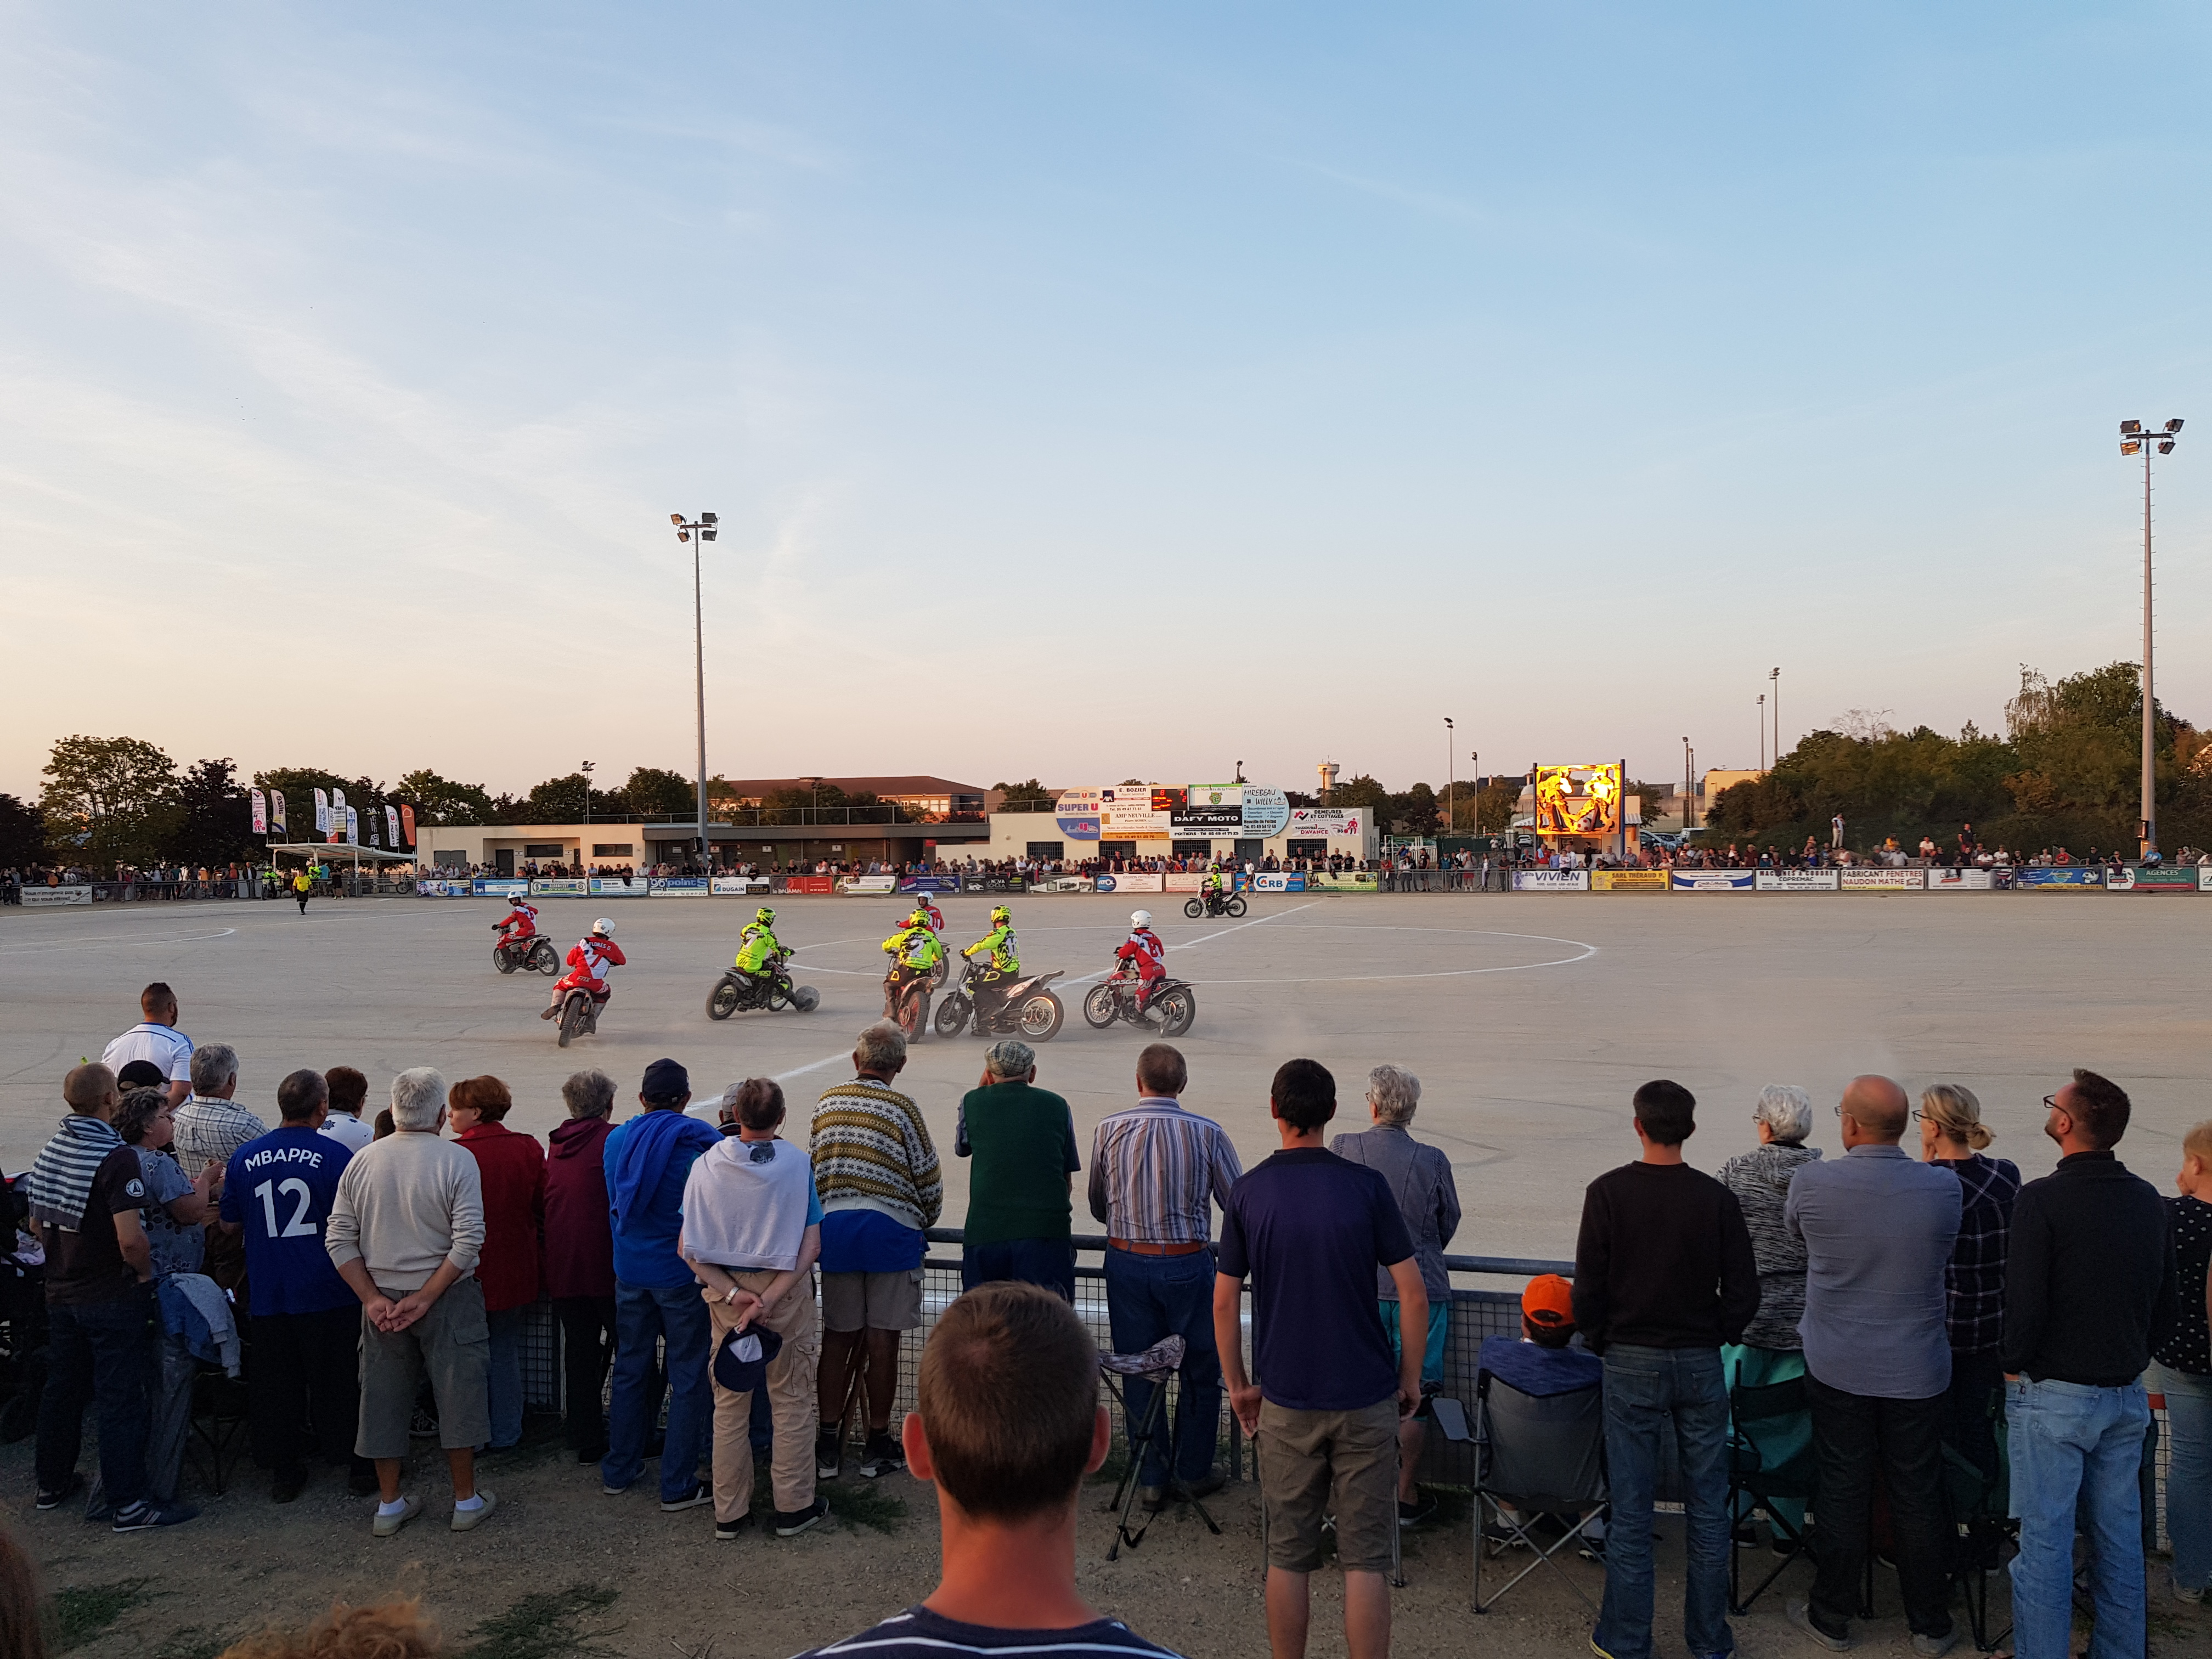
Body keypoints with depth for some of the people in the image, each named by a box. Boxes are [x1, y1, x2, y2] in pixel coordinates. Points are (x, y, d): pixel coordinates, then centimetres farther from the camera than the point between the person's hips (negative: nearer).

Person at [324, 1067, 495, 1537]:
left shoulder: (361, 1162, 0)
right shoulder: (456, 1161, -13)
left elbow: (338, 1240, -1)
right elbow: (468, 1240, -19)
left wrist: (373, 1298, -2)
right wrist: (426, 1297, -13)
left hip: (382, 1299, 4)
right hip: (447, 1298, -4)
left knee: (384, 1397, 15)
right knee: (457, 1394, 8)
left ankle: (389, 1504, 25)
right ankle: (466, 1501, 17)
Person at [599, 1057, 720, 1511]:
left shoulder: (616, 1140, 0)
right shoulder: (700, 1142, -15)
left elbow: (613, 1206, 12)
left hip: (630, 1272, 5)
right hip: (683, 1273, -5)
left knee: (631, 1369, 19)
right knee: (689, 1377, 5)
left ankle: (618, 1471, 29)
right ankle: (678, 1485, 10)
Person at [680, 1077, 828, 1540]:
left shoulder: (706, 1164, -7)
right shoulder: (797, 1164, -11)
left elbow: (687, 1247, -8)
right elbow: (810, 1248, -15)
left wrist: (733, 1293, -10)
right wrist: (768, 1301, -15)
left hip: (725, 1294, 2)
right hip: (787, 1293, -2)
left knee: (729, 1406, 15)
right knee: (790, 1403, 13)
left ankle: (729, 1514, 24)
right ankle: (793, 1507, 22)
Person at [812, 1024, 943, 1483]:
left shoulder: (826, 1103, 5)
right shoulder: (902, 1108, -7)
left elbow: (812, 1165, 13)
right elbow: (927, 1175, -2)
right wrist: (926, 1220, 17)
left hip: (833, 1225, 4)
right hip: (890, 1228, -3)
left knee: (837, 1337, 11)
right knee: (882, 1340, 5)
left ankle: (828, 1441, 15)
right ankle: (878, 1443, 14)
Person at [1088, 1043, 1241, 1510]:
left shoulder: (1110, 1129, -5)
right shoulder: (1207, 1133, -10)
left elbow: (1098, 1205, 6)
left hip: (1127, 1263, 2)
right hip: (1188, 1264, -1)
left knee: (1138, 1371, 13)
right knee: (1200, 1370, 15)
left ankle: (1150, 1476, 21)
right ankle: (1194, 1469, 25)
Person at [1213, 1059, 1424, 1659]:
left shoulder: (1248, 1191, -3)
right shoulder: (1366, 1186, -7)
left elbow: (1225, 1302, 0)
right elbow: (1414, 1296, -6)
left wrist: (1238, 1385, 11)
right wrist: (1410, 1378, 6)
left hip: (1285, 1403, 1)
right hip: (1366, 1400, -1)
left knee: (1287, 1557, 13)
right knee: (1365, 1558, 6)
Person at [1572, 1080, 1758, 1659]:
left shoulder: (1608, 1192, -10)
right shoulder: (1716, 1197, -7)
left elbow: (1589, 1286, -8)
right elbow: (1743, 1290, -3)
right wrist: (1714, 1338, 13)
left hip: (1630, 1363, -1)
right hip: (1700, 1365, 2)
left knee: (1631, 1509, 6)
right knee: (1708, 1507, 13)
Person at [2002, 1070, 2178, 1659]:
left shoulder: (2043, 1199, -18)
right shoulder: (2149, 1201, 3)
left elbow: (2025, 1302, -18)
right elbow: (2166, 1304, 11)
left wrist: (2015, 1367, -3)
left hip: (2054, 1396, -6)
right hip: (2128, 1396, 6)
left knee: (2046, 1542, 2)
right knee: (2120, 1537, 16)